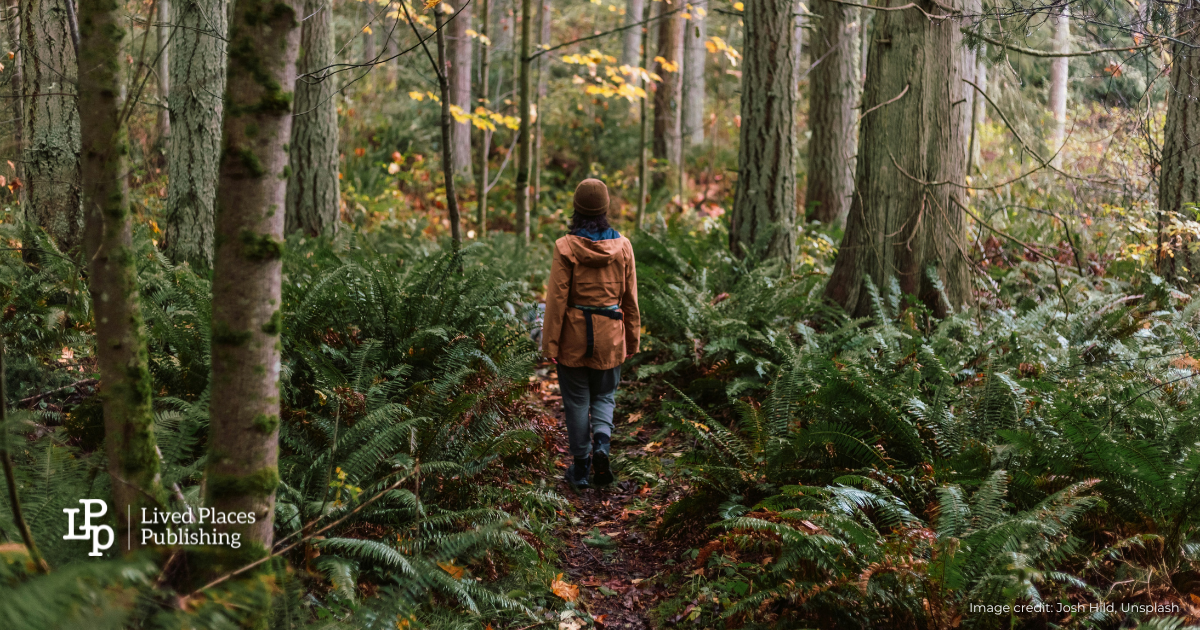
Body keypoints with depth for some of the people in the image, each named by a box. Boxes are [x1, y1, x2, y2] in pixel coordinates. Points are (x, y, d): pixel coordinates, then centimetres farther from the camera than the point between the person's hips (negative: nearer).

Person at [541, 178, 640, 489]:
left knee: (576, 401, 11)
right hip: (610, 335, 2)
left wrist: (550, 343, -5)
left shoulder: (566, 247, -13)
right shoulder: (622, 246, -4)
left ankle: (580, 468, 16)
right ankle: (602, 442, -7)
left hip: (574, 335, -2)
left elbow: (557, 298, -11)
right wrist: (632, 340, 12)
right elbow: (630, 297, 2)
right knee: (604, 396, 19)